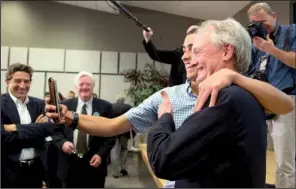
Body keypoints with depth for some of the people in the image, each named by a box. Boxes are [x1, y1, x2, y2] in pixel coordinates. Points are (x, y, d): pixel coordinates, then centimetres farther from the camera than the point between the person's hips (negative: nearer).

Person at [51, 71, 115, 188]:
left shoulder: (105, 107, -1)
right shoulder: (65, 105, 5)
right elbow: (55, 130, 7)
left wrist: (101, 154, -12)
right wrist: (62, 143, -13)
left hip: (94, 163, -1)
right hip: (69, 164, 2)